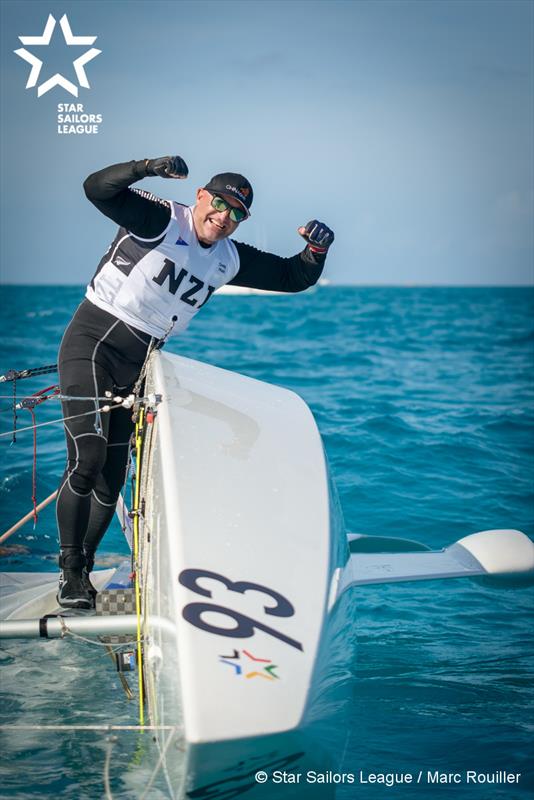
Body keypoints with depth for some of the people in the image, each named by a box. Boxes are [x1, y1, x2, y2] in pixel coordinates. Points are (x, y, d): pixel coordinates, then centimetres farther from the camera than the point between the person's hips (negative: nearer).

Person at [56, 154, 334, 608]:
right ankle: (71, 571, -3)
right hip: (92, 344, -6)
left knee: (112, 478, 7)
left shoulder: (230, 260, 8)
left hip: (136, 365, 6)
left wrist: (317, 249, -8)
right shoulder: (160, 220, -10)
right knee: (88, 458, -18)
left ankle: (82, 569, 23)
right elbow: (98, 188, -23)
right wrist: (147, 168, -38)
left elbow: (295, 277, 12)